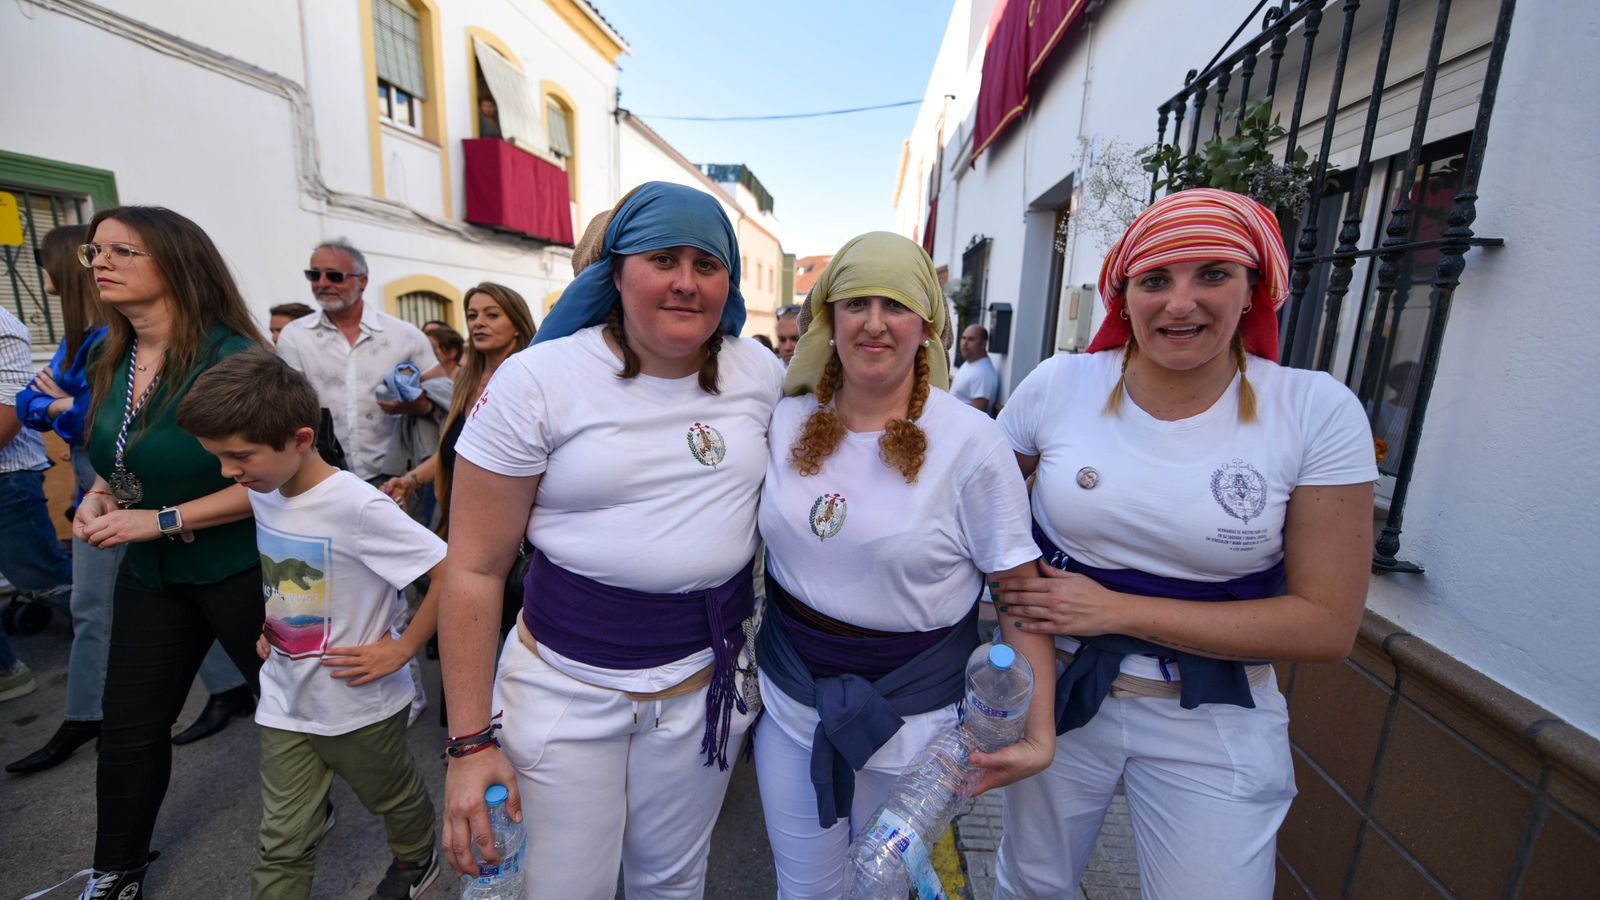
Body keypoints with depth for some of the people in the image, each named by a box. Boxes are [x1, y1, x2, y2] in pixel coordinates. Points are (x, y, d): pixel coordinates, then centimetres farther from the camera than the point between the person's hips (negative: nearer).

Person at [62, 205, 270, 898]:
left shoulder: (233, 359, -21)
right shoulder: (108, 362, 4)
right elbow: (123, 458, 19)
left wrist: (162, 520, -22)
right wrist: (98, 495, -2)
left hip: (241, 569, -7)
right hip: (150, 572, 7)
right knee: (129, 725, 17)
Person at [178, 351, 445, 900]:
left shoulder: (357, 508, -29)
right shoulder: (262, 494, -4)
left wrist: (401, 649, -24)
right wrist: (267, 626, 4)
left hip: (361, 704, -5)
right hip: (284, 704, 6)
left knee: (394, 797, 21)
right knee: (282, 846, 14)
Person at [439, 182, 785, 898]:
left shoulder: (762, 374, -2)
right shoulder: (537, 381, -12)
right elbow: (475, 570, -9)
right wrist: (470, 743, -8)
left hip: (708, 679, 3)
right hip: (566, 686, -2)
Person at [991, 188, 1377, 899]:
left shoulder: (1318, 411, -13)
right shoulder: (1058, 385, -11)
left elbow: (1327, 626, -13)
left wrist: (1116, 610, -20)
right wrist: (1022, 591, -14)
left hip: (1212, 722, 0)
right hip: (1056, 688, 2)